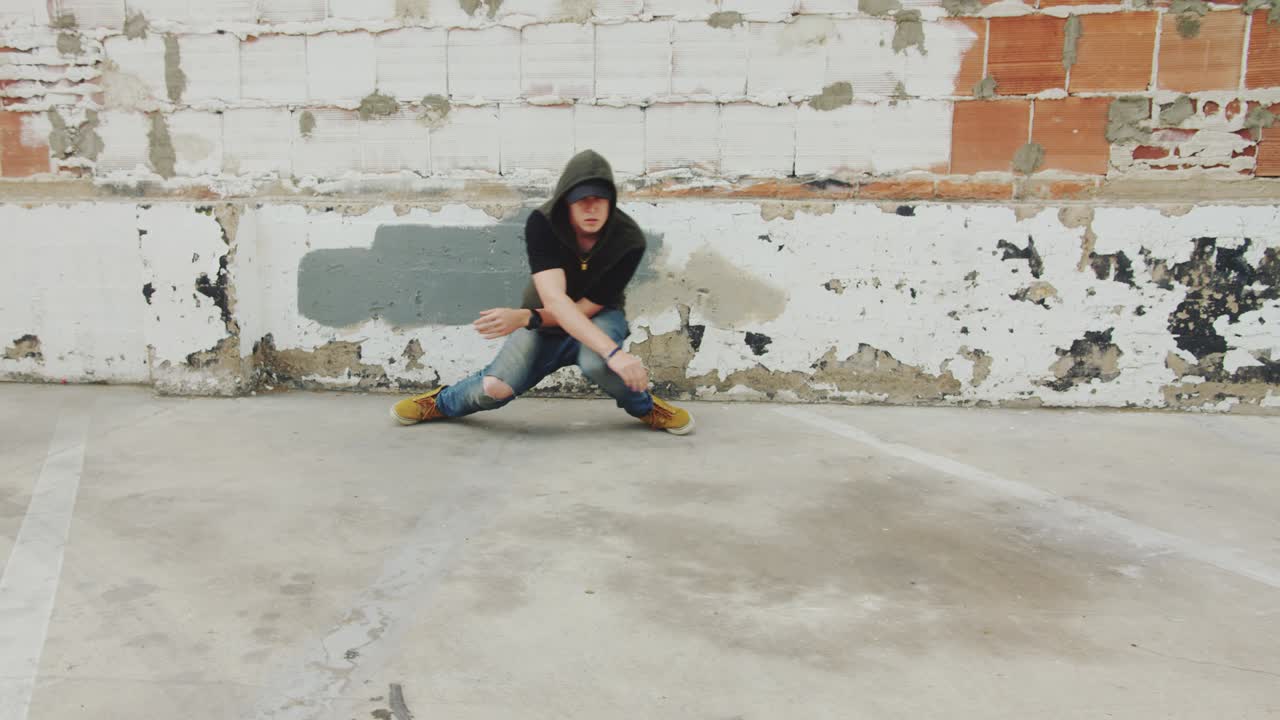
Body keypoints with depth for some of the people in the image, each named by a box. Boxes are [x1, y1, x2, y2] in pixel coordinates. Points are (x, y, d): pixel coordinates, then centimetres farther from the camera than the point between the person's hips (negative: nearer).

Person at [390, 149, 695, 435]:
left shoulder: (629, 241, -27)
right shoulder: (542, 224, -27)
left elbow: (587, 308, -22)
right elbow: (555, 299, -40)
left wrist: (524, 317, -36)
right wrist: (614, 352, -51)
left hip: (598, 319, 0)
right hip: (545, 321, 1)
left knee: (596, 363, -37)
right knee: (495, 388, -22)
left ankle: (644, 406, -4)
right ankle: (444, 401, 14)